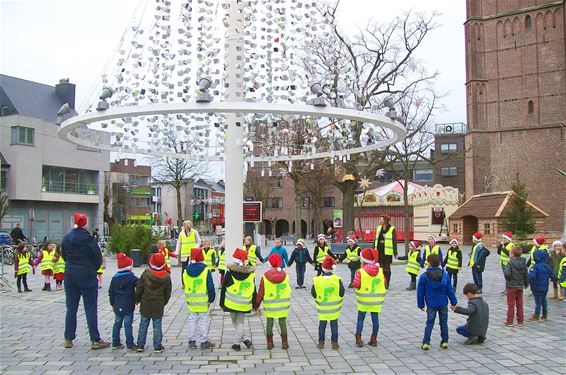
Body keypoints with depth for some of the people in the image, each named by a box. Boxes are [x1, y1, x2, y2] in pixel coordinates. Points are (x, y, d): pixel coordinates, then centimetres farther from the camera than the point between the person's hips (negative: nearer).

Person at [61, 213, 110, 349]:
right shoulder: (88, 238, -14)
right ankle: (95, 340, 2)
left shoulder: (66, 238, 1)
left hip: (70, 276, 5)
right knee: (91, 309, 0)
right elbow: (98, 258, -10)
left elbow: (63, 255, 10)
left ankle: (68, 339, 17)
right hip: (87, 277, -5)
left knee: (71, 308, 13)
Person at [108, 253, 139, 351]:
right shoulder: (131, 278, -10)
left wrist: (112, 303, 17)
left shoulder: (114, 278, 5)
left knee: (117, 323, 14)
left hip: (117, 306, 5)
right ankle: (130, 344, 1)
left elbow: (111, 292, 9)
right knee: (128, 324, -2)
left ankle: (115, 343, 20)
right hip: (128, 306, -5)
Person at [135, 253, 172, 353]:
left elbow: (139, 288, -3)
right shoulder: (166, 277, -6)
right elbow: (168, 293, 2)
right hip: (158, 306, 0)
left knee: (143, 325, 11)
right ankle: (157, 346, 9)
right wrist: (164, 302, 15)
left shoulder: (145, 274, -8)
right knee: (157, 326, 6)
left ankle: (140, 345, 15)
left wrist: (137, 299, 11)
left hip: (145, 304, 1)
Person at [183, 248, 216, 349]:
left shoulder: (186, 271, -1)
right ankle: (204, 342, 10)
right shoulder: (206, 270, -13)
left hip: (191, 300, 4)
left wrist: (187, 298, 15)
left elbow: (185, 286, 7)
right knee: (203, 320, 5)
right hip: (203, 301, -4)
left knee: (192, 320, 13)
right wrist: (211, 299, -1)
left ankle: (191, 341, 16)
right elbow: (210, 286, -10)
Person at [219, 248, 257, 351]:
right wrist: (255, 305, 11)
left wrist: (221, 303, 6)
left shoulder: (230, 271, -8)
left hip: (231, 302, -2)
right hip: (244, 303, 2)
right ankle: (237, 343, 8)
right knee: (240, 322, 14)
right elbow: (254, 290, 3)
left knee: (235, 322, 14)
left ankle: (245, 339, 7)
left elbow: (224, 288, -3)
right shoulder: (250, 272, -2)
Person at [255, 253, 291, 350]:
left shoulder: (265, 277, -12)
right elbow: (288, 290, -1)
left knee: (269, 324, 11)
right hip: (283, 305, 1)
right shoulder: (285, 275, -8)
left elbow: (260, 294, -6)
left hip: (269, 306, -1)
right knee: (283, 323, 11)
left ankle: (270, 343, 18)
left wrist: (256, 305, 6)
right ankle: (284, 343, 17)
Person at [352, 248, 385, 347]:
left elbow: (356, 284, -16)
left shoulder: (361, 272, -15)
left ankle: (358, 339, 6)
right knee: (375, 319, 10)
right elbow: (384, 282, 4)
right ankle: (374, 340, 16)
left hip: (364, 299, -3)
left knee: (360, 319, 9)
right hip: (376, 299, 3)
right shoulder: (380, 271, -2)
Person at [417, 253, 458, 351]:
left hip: (431, 305, -2)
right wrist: (453, 302, 11)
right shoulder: (445, 275, -4)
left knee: (429, 323, 5)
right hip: (443, 304, 2)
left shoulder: (424, 277, -11)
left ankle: (426, 343, 3)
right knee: (444, 323, 14)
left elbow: (420, 292, -5)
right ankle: (444, 341, 19)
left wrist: (421, 305, 6)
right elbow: (450, 290, 1)